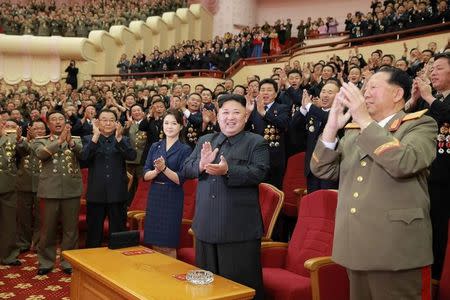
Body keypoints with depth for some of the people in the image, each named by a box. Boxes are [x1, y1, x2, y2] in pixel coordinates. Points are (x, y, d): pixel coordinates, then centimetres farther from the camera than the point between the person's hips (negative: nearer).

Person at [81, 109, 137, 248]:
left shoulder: (124, 140, 6)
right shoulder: (89, 139, 5)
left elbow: (132, 156, -13)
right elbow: (84, 157, -14)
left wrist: (119, 138, -24)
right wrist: (96, 136, -22)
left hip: (117, 193, 0)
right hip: (96, 193, 0)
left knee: (118, 233, 9)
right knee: (94, 233, 9)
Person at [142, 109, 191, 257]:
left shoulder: (185, 149, -4)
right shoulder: (155, 147, 9)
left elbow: (180, 179, -10)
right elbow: (145, 175, 3)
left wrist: (164, 168, -23)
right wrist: (156, 171, -16)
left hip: (173, 199, -4)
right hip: (154, 196, 4)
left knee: (169, 245, 1)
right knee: (154, 242, 10)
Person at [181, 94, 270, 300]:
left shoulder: (257, 143, -1)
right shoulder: (204, 141, 14)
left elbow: (259, 173, -14)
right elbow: (185, 170, 9)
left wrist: (228, 171, -28)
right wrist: (201, 165, -13)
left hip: (239, 228, -5)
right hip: (206, 225, 5)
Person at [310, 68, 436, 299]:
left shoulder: (420, 125, -2)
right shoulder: (353, 131, 15)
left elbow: (403, 164, -22)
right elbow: (322, 170, 6)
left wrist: (365, 120, -19)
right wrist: (332, 126, -7)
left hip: (395, 249, -6)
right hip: (356, 249, 6)